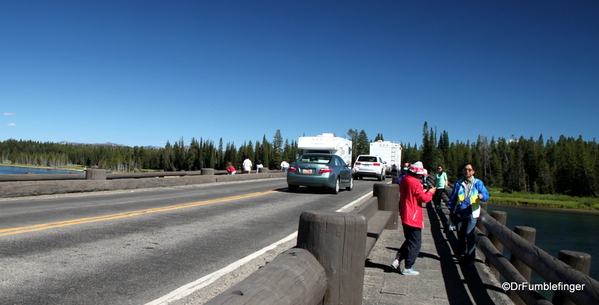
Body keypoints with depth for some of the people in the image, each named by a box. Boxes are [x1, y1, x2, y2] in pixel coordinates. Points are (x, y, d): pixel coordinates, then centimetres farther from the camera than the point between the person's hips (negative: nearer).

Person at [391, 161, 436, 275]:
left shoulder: (404, 180, 9)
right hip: (414, 217, -9)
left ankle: (397, 260, 14)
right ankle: (408, 268, 8)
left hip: (405, 216, 9)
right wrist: (430, 192, 2)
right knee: (415, 243, 3)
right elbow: (424, 198, -15)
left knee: (409, 240, 21)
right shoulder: (415, 183, -19)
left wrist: (422, 192, 15)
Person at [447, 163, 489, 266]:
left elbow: (486, 195, -1)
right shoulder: (458, 183, 9)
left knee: (469, 234, -16)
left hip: (471, 214, -3)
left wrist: (482, 196, -25)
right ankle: (462, 256, 24)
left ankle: (470, 258, -4)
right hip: (459, 214, 3)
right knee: (460, 236, 8)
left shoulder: (478, 183, 4)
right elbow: (452, 198, 13)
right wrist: (451, 211, 11)